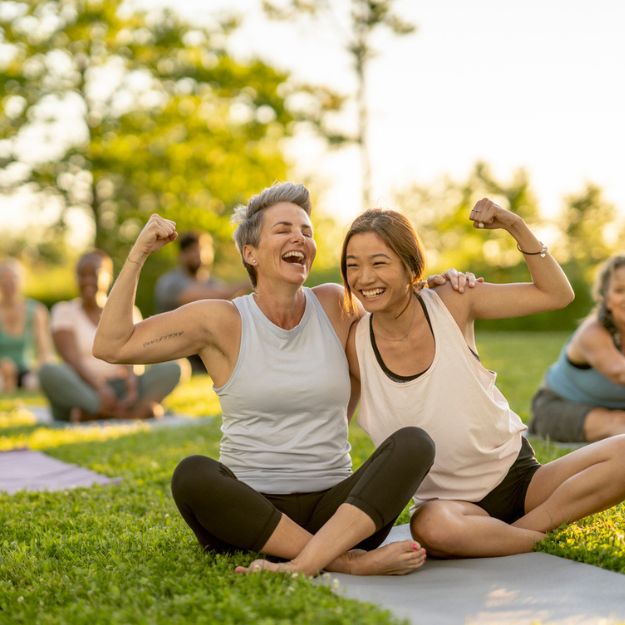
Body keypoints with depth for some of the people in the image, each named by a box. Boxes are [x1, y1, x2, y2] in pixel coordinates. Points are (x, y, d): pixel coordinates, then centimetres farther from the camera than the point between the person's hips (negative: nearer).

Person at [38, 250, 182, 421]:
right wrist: (98, 388, -27)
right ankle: (136, 412, -41)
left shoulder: (127, 313, 15)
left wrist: (132, 390, -23)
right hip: (78, 393, -2)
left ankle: (91, 414, -36)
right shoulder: (64, 311, 8)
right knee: (48, 372, -33)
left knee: (171, 368, -21)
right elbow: (72, 359, -8)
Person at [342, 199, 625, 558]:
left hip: (519, 475, 2)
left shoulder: (451, 304, -6)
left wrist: (516, 227, -9)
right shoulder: (356, 344, -8)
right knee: (431, 527, -39)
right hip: (446, 498, -1)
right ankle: (543, 539, -15)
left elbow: (556, 294, 0)